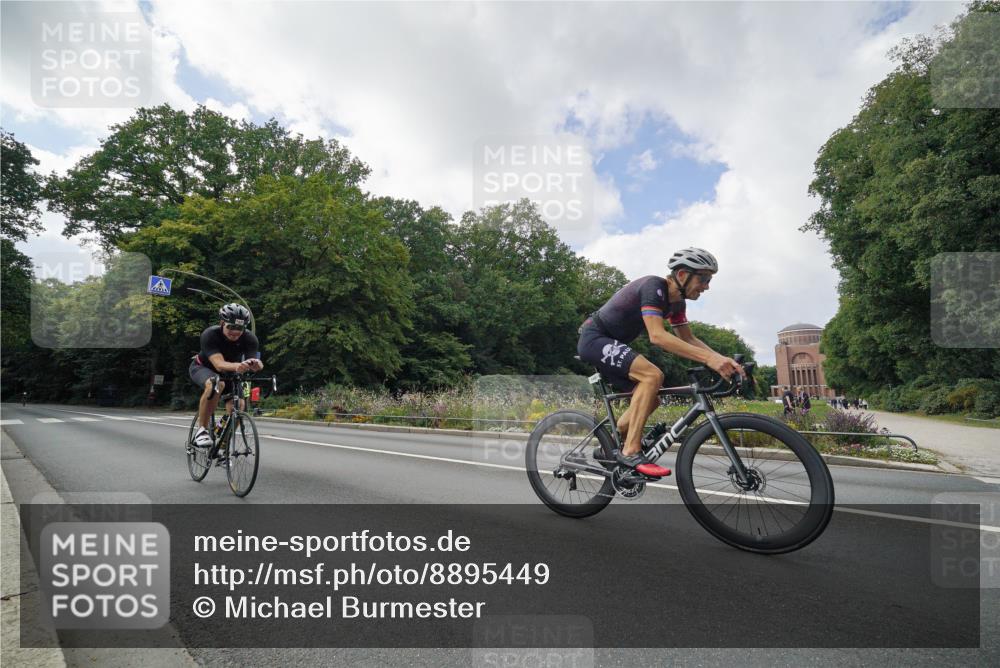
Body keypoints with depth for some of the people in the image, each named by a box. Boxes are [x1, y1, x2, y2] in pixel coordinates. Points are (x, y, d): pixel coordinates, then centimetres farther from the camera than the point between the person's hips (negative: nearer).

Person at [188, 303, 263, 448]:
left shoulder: (250, 339, -26)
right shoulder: (210, 334, -34)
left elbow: (255, 363, -38)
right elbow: (219, 364, -47)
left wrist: (256, 364, -64)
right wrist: (237, 366, -68)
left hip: (229, 372, 3)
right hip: (202, 368, -3)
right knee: (215, 385, -38)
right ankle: (202, 429, -22)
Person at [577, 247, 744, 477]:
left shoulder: (676, 301, 6)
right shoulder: (654, 286, -23)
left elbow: (688, 339, 9)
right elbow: (657, 336, -34)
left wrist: (722, 359, -8)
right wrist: (708, 358, -39)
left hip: (610, 345, 10)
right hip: (594, 338, -10)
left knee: (650, 398, 6)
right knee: (652, 375, -26)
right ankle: (630, 452, -24)